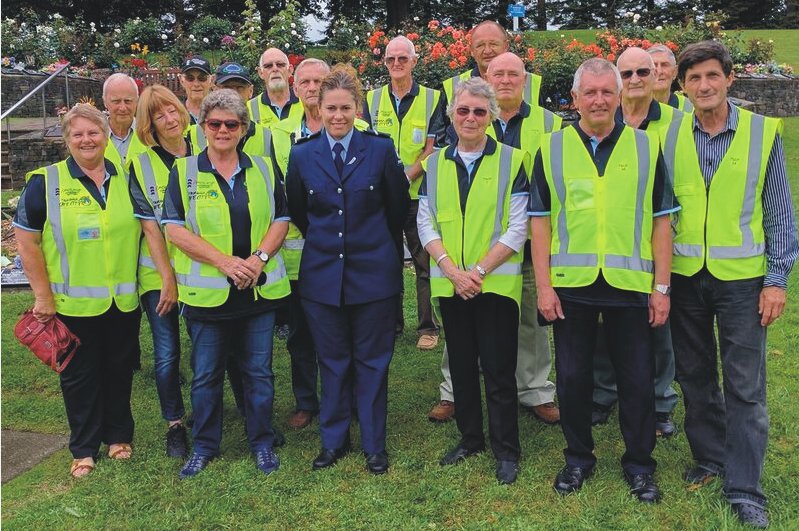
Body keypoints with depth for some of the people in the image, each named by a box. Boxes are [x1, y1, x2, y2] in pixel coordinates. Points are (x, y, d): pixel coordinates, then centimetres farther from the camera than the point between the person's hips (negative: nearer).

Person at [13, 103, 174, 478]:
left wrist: (167, 277, -7)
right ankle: (83, 448, 26)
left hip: (124, 300, 2)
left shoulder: (126, 178, 4)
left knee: (119, 369, 15)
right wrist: (43, 295, -7)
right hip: (74, 302, -2)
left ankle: (119, 435, 33)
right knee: (79, 375, 10)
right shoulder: (46, 182, -5)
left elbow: (150, 228, 0)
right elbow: (26, 240, -4)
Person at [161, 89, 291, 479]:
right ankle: (204, 445, 26)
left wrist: (259, 258, -12)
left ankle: (261, 442, 25)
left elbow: (281, 219, 6)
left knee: (258, 370, 10)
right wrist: (224, 261, -16)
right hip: (206, 292, -1)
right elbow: (175, 228, -6)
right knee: (206, 374, 10)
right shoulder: (184, 172, 1)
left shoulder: (263, 169, 8)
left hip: (259, 289, 2)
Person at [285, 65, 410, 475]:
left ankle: (375, 445, 21)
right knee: (332, 361, 11)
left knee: (372, 361, 7)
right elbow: (296, 213, 13)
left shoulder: (381, 149, -2)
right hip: (322, 273, 2)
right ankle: (333, 440, 27)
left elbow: (399, 206, 6)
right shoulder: (301, 155, 2)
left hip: (373, 271, -1)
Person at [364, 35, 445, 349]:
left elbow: (433, 149, -4)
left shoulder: (432, 99, 3)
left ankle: (428, 327, 12)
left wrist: (406, 176, -18)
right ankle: (391, 321, 24)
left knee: (425, 262, 1)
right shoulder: (372, 99, 10)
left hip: (419, 195, -2)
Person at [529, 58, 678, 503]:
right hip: (571, 283, 1)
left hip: (630, 283, 0)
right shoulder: (552, 149, 3)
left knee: (638, 379, 8)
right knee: (572, 377, 10)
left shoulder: (646, 147, 4)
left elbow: (661, 221, 3)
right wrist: (543, 286, -3)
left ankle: (639, 464, 27)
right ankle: (579, 458, 29)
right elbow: (541, 221, 2)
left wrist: (662, 287, -2)